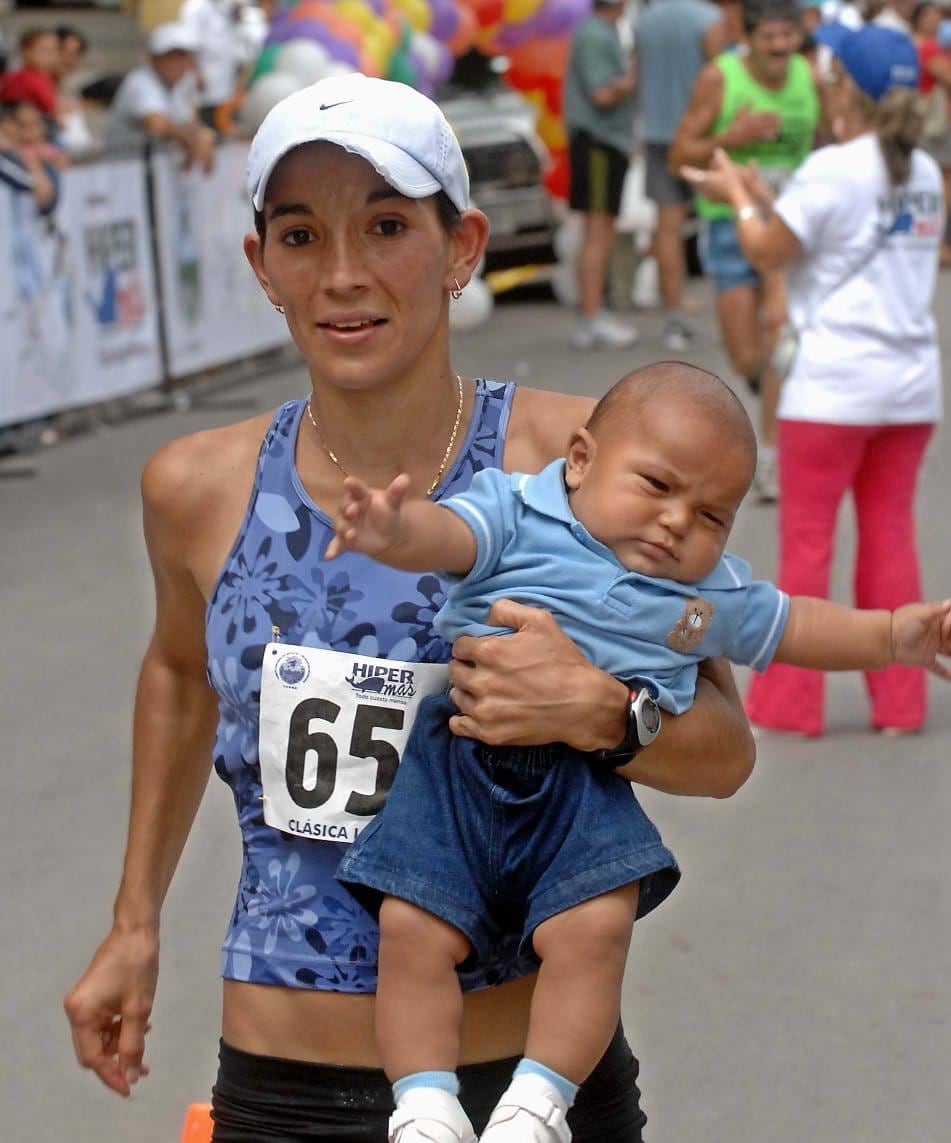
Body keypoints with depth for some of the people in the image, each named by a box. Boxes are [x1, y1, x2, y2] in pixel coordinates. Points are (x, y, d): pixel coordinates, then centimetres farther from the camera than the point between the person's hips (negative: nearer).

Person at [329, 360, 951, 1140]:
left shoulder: (714, 593, 16)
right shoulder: (517, 511, 2)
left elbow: (790, 626, 33)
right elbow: (446, 534, -16)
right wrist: (393, 531, -39)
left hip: (586, 790, 2)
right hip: (461, 763, -2)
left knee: (596, 927, -21)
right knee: (413, 926, -15)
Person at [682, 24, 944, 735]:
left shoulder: (832, 170, -12)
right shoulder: (925, 173, 8)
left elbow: (768, 252, -6)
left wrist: (739, 196, 11)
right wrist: (766, 201, 18)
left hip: (834, 388, -6)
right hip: (912, 383, 6)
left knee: (807, 540, 4)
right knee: (890, 536, 11)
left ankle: (790, 702, 9)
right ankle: (900, 702, 14)